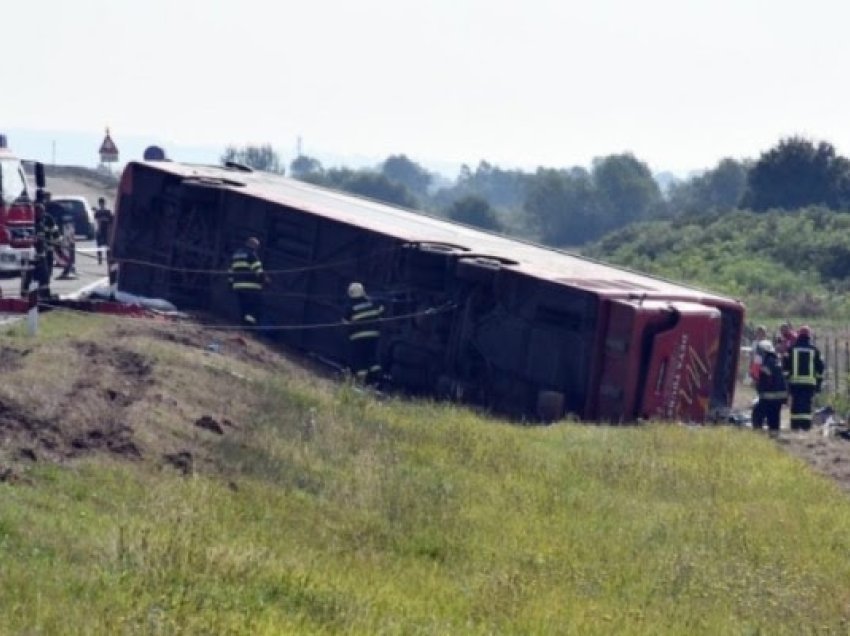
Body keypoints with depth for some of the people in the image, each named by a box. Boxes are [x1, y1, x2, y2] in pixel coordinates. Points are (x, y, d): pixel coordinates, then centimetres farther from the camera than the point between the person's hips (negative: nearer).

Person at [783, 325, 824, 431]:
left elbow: (785, 366, 3)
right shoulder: (814, 350, 6)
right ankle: (806, 426, -4)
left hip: (795, 381, 0)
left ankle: (795, 426, 0)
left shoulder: (792, 349, 3)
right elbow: (820, 367, 8)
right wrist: (819, 383, 14)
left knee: (796, 404, 2)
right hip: (810, 382, 0)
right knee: (807, 404, 1)